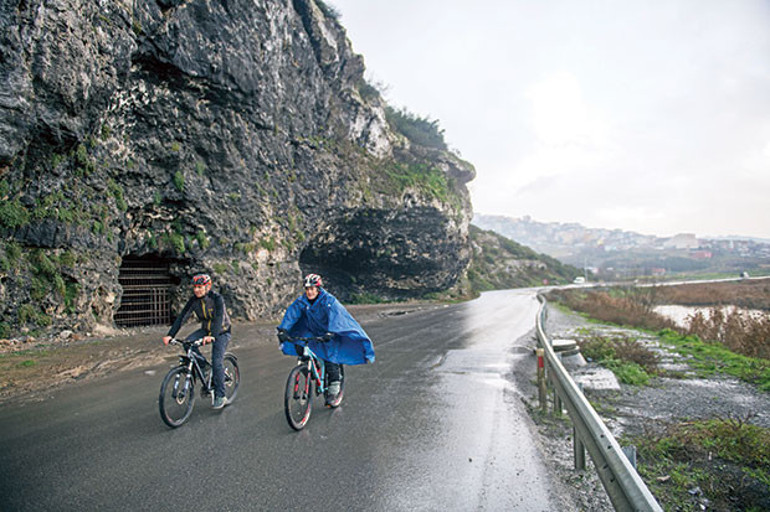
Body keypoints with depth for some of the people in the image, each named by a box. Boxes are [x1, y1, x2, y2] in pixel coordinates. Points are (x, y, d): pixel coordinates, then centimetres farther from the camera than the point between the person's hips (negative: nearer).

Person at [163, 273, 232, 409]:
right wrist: (170, 335, -27)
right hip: (206, 330, 6)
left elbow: (219, 318, -38)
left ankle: (220, 397, -6)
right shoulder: (194, 300, -10)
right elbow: (182, 317, -15)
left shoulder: (217, 299, -25)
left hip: (221, 332, -5)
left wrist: (212, 336, -54)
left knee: (217, 361, -17)